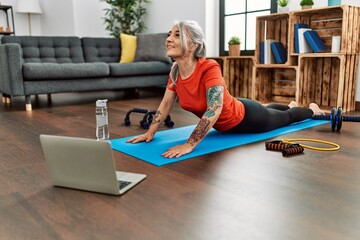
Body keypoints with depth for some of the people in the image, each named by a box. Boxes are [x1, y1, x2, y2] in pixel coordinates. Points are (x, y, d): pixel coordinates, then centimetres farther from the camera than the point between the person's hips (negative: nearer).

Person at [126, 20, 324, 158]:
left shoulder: (209, 68, -39)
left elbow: (214, 110, -46)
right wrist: (150, 132, -14)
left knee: (286, 118, 25)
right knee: (273, 112, 37)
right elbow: (166, 104, -7)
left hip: (246, 117, -6)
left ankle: (311, 109, 57)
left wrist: (189, 144, -50)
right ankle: (290, 105, 69)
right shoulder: (175, 70, -17)